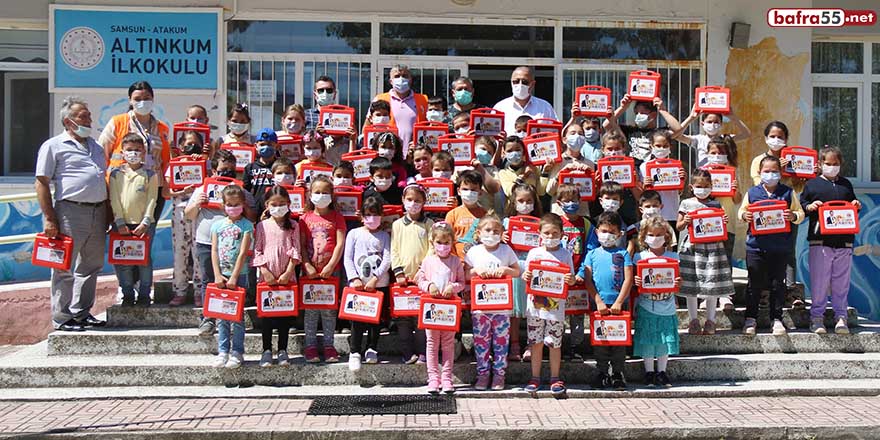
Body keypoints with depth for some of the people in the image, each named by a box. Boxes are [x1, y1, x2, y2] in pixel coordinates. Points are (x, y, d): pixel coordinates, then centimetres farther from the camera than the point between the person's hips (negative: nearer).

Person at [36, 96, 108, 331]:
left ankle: (82, 312, 23)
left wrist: (108, 215, 16)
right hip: (70, 211, -6)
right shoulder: (53, 146, 0)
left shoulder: (96, 147, 20)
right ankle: (62, 318, 6)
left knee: (91, 266, 12)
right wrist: (49, 219, -13)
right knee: (65, 268, -2)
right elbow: (41, 183, -5)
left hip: (98, 212, 6)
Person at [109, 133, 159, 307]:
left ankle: (144, 295, 11)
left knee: (144, 259, 1)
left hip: (143, 224, -1)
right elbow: (114, 200, 2)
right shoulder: (116, 174, 6)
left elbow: (151, 200, -2)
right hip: (122, 224, 2)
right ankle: (127, 294, 15)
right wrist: (120, 222, -7)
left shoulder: (150, 175, 2)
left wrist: (145, 222, -11)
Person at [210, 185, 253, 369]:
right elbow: (214, 252, 4)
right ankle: (223, 352, 13)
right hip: (221, 275, 3)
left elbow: (243, 253, -9)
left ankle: (237, 353, 8)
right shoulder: (217, 225, 8)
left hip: (239, 275, -3)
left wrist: (234, 277, -15)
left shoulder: (246, 225, -3)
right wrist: (218, 275, -6)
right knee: (221, 316, 7)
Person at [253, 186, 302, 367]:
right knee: (266, 313, 5)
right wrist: (265, 271, -10)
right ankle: (267, 350, 14)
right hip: (267, 276, 0)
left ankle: (282, 350, 15)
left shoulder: (293, 226, 3)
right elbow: (257, 251, 0)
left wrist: (288, 272, -10)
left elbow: (295, 252, -1)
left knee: (286, 313, 5)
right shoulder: (262, 226, 3)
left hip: (287, 276, 0)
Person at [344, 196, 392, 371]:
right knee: (357, 317, -5)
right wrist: (354, 278, -11)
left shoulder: (384, 235, 6)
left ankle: (372, 349, 20)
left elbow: (387, 260, -3)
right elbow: (348, 259, 2)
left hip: (379, 284, 1)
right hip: (358, 284, -1)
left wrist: (375, 278, -14)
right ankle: (355, 352, 2)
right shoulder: (354, 233, 5)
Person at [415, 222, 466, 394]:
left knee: (448, 342, 5)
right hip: (431, 305, 0)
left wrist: (453, 287, -16)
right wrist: (428, 286, -13)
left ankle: (446, 377, 11)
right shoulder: (428, 261, 3)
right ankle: (433, 378, 8)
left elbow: (462, 282, 4)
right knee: (432, 342, 4)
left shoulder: (456, 261, 2)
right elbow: (419, 280, 6)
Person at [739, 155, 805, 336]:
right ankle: (751, 318, 17)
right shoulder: (752, 192, 5)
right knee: (754, 284, 6)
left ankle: (777, 319, 18)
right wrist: (745, 216, -11)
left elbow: (800, 213, 7)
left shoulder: (788, 193, 4)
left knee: (777, 284, 7)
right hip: (756, 245, 0)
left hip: (780, 246, 0)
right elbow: (741, 211, 11)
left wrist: (793, 216, -15)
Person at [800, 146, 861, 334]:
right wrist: (809, 206, -13)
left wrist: (856, 205, 4)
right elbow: (801, 204, 7)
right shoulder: (812, 184, 7)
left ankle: (840, 317, 13)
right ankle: (817, 317, 5)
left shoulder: (845, 184, 18)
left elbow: (853, 203, 25)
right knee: (819, 281, -3)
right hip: (820, 240, -3)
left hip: (844, 240, 3)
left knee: (841, 281, 5)